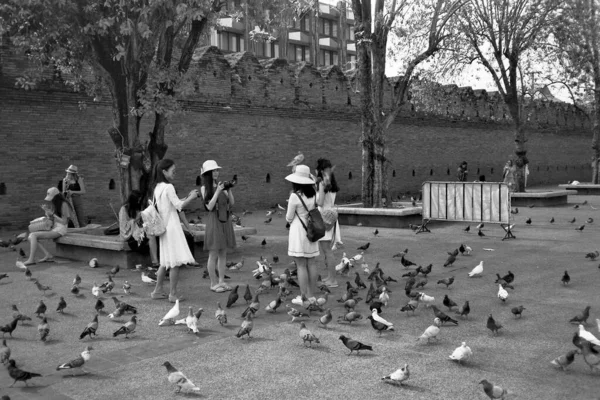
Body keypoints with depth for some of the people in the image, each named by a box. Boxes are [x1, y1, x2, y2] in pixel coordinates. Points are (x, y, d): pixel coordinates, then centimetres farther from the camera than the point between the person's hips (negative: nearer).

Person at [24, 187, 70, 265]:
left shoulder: (63, 204, -12)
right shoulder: (53, 204, 13)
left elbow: (64, 222, -15)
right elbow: (51, 219, 14)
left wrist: (52, 213, -18)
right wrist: (46, 210, -2)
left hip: (60, 230, -9)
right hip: (53, 228, 9)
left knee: (33, 235, -19)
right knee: (31, 236, -5)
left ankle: (31, 259, -16)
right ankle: (48, 255, -7)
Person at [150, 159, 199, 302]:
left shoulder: (157, 187, 12)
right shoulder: (168, 187, -15)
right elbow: (179, 205, -16)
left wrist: (187, 197, 15)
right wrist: (191, 198, -2)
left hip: (164, 227, 9)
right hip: (172, 227, -9)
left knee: (166, 261, 17)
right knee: (175, 261, -3)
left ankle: (158, 290, 22)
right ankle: (173, 294, 1)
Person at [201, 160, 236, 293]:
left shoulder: (221, 186, 10)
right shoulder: (204, 188, -3)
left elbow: (231, 203, 6)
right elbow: (209, 206, -13)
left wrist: (229, 190, -6)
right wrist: (218, 191, -17)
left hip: (225, 221, 5)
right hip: (214, 221, -5)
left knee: (223, 254, 9)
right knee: (213, 254, 0)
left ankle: (221, 281, 18)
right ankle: (213, 283, 8)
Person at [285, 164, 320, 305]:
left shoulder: (295, 196, -15)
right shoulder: (314, 194, 2)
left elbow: (289, 218, -8)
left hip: (298, 230, -6)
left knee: (301, 265, -1)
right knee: (311, 263, 11)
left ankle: (303, 297, 3)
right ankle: (311, 295, 17)